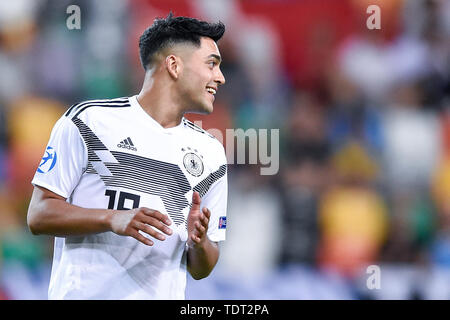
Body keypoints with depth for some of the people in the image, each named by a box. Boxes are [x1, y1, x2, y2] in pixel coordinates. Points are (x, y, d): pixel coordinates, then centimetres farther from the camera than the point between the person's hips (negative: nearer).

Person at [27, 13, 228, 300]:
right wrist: (113, 219, -16)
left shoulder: (212, 153, 13)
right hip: (82, 295, -4)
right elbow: (39, 215, -4)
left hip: (163, 297, 4)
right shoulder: (89, 120, 1)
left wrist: (199, 243, -5)